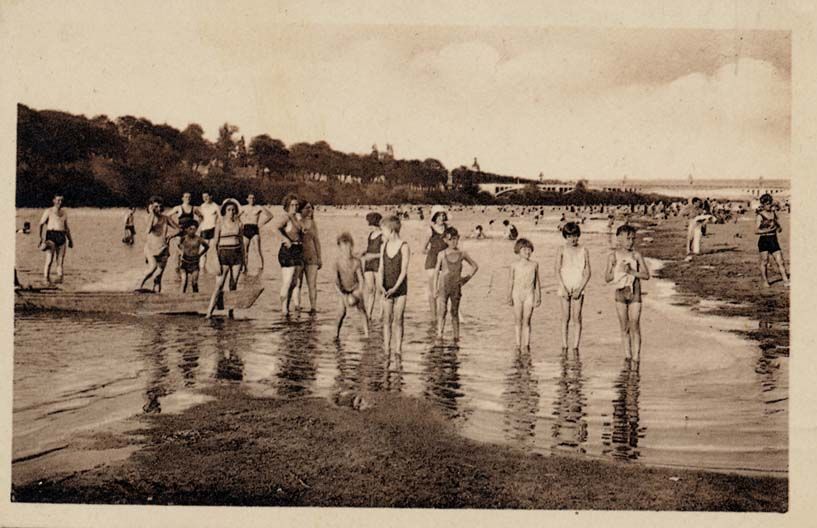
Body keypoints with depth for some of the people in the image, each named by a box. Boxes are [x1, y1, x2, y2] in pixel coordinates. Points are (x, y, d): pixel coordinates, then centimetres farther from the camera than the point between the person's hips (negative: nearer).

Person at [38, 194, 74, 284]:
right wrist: (42, 238, -9)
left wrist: (70, 239, 23)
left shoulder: (64, 213, 19)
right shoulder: (49, 211, 4)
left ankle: (60, 278, 5)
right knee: (49, 260, -11)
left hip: (62, 236, 5)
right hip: (51, 235, -5)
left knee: (60, 260, 3)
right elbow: (41, 224, 0)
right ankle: (46, 279, -8)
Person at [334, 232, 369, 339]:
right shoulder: (338, 262, -19)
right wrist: (342, 295, -23)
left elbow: (361, 279, -11)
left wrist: (359, 293, -20)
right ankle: (337, 333, -1)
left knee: (362, 309, -9)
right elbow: (336, 281, -16)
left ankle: (367, 334, -3)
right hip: (344, 290, -1)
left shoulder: (356, 262, -17)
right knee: (342, 311, -16)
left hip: (355, 288, 1)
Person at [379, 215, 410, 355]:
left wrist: (395, 288, -21)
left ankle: (398, 348, 4)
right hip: (387, 288, 4)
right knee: (387, 319, 3)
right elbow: (381, 268, 2)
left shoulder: (404, 247, -8)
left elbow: (404, 270, -12)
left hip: (400, 287, -4)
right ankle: (386, 348, 7)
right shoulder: (384, 246, 6)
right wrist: (381, 285, -14)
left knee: (398, 319, -1)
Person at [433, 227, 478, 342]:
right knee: (442, 310, -5)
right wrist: (435, 287, -3)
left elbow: (475, 266, 14)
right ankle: (439, 334, -8)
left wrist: (467, 277, 6)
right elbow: (437, 271, 2)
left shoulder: (462, 254, 3)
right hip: (443, 286, -1)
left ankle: (456, 335, 4)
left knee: (455, 311, 4)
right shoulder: (442, 254, 2)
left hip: (456, 286, 1)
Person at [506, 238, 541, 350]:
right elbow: (511, 281, 7)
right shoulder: (514, 265, 2)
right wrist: (509, 297, 5)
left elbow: (537, 281, 8)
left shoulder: (534, 265, 3)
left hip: (529, 295, -1)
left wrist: (538, 296, 7)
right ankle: (518, 344, 13)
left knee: (526, 321, -2)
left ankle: (526, 344, 4)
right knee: (518, 321, 6)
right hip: (517, 294, 1)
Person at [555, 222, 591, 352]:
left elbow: (587, 273, 2)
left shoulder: (583, 251, 4)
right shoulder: (561, 250, 3)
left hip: (578, 288, 0)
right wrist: (564, 289, -10)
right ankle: (564, 347, 5)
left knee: (577, 318, -3)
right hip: (564, 288, 0)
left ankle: (575, 348, 0)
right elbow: (557, 271, -1)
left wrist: (579, 289, -8)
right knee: (565, 318, 1)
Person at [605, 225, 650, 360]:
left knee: (635, 327, -4)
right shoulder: (613, 256, 1)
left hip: (634, 292, -1)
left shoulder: (636, 255, 0)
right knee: (624, 328, 8)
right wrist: (618, 270, -16)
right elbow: (607, 278, -1)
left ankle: (636, 359, 0)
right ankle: (627, 358, 15)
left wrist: (631, 271, -16)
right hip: (620, 292, 1)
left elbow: (646, 275, -4)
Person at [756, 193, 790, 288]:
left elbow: (777, 224, 23)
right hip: (764, 240, -4)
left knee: (780, 261, -2)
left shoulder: (773, 213, 9)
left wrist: (779, 228, 0)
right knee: (764, 262, 5)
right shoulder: (760, 216, -6)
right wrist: (767, 230, -24)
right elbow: (756, 230, -12)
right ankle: (765, 281, 18)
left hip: (773, 240, 4)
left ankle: (786, 281, -4)